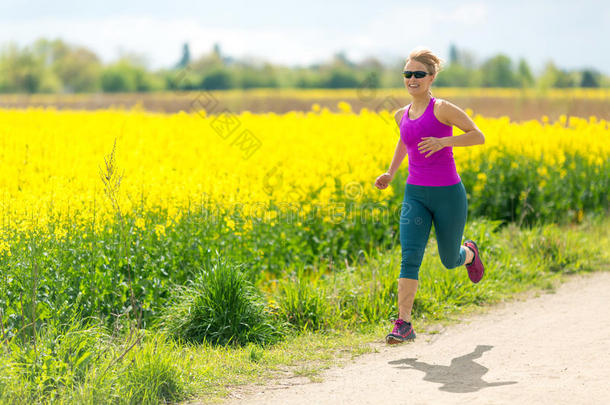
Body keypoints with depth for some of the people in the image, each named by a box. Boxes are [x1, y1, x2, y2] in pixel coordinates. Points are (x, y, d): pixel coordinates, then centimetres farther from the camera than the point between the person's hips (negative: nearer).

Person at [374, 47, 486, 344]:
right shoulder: (401, 115, 8)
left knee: (450, 260, 13)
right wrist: (391, 173, 19)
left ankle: (469, 252, 50)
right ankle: (404, 324, -17)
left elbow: (479, 136, -10)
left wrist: (443, 141, -23)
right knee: (409, 257, -14)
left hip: (448, 194, -4)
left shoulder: (442, 109, -10)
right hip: (415, 195, 4)